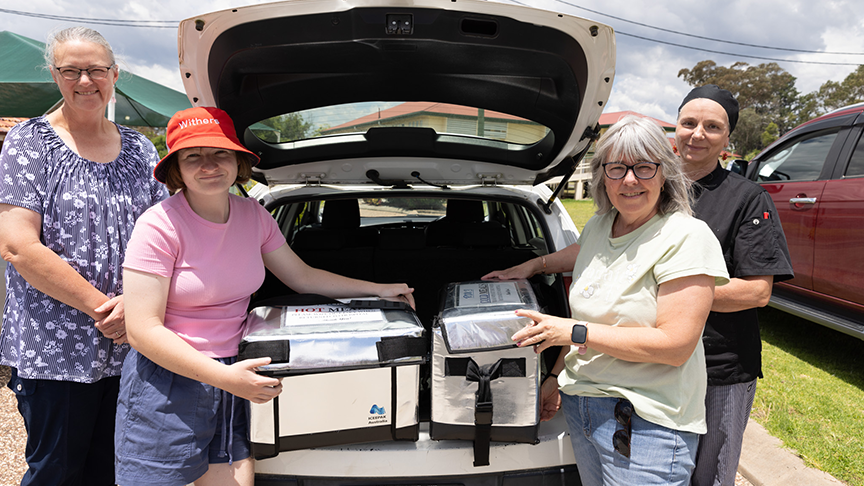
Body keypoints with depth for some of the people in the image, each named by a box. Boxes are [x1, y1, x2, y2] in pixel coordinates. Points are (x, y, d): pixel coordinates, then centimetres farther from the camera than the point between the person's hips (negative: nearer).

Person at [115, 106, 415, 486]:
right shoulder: (160, 226, -15)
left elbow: (302, 277, 14)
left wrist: (379, 290, 14)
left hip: (230, 375, 5)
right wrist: (223, 377, -24)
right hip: (165, 385, -5)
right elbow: (143, 330, -17)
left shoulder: (253, 216, 3)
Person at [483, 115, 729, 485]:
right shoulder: (597, 227, 8)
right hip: (581, 405, 6)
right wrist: (557, 376, 16)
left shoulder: (687, 238, -14)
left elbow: (675, 346, -20)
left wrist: (575, 332, -19)